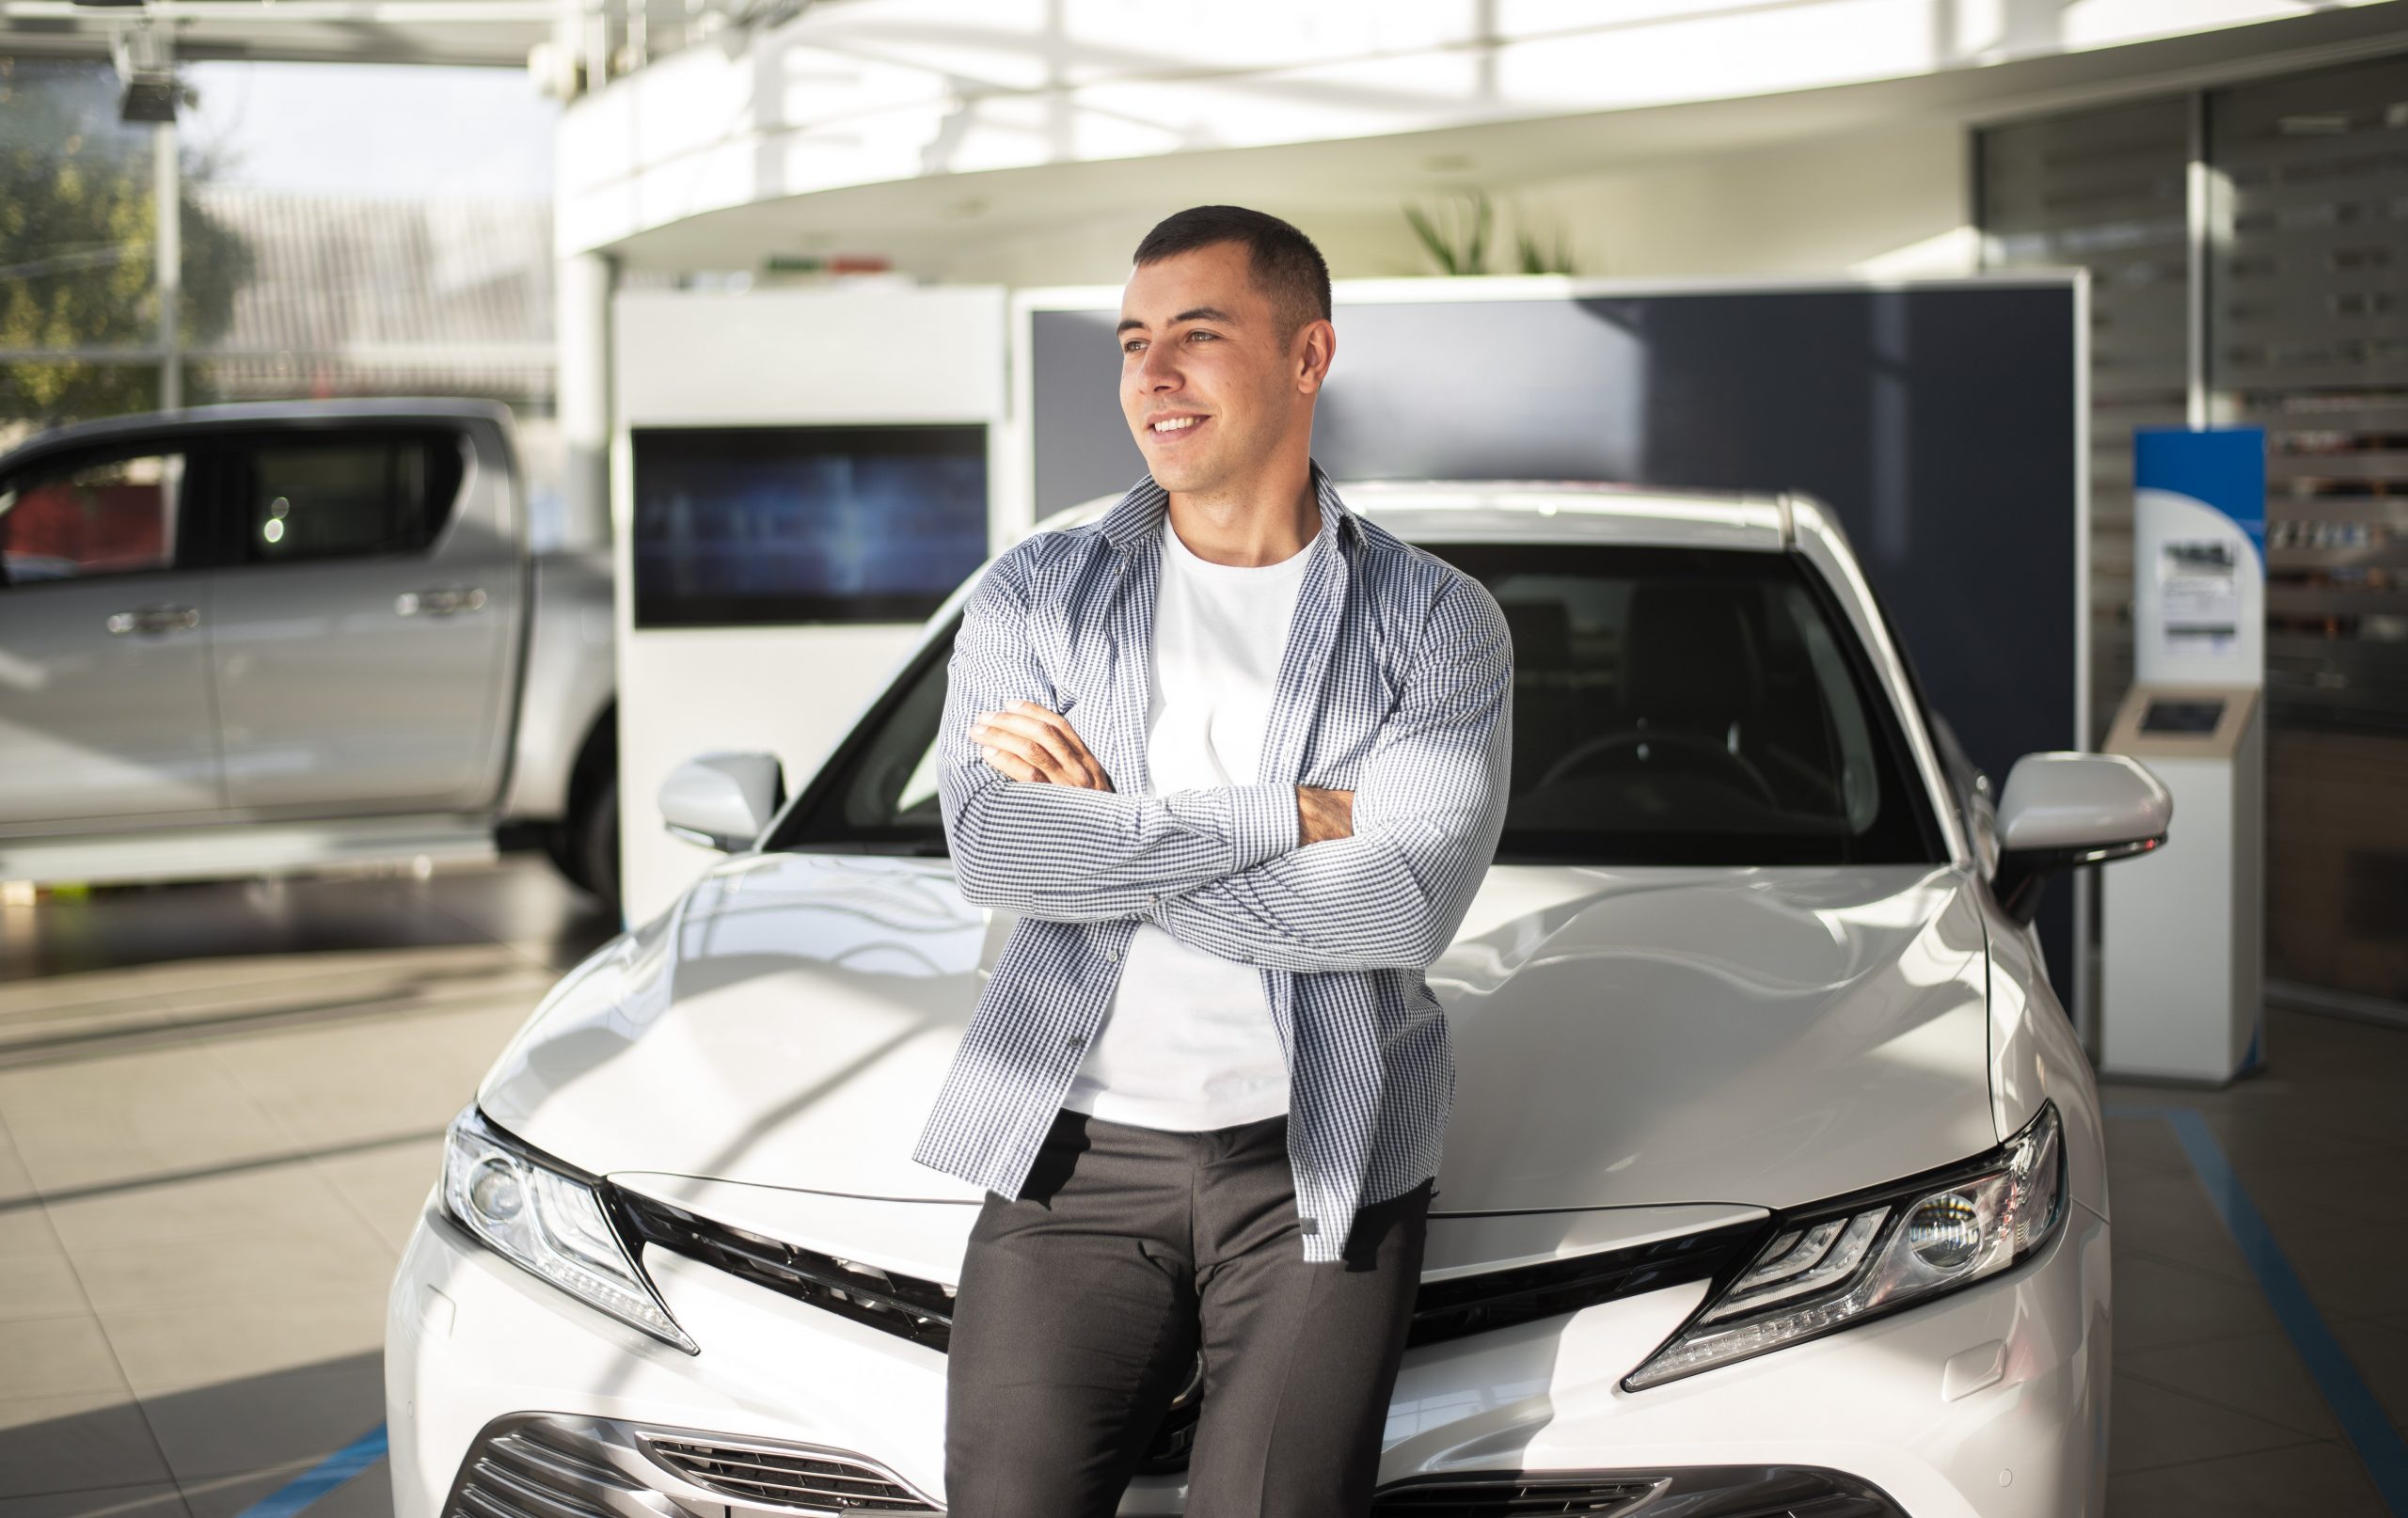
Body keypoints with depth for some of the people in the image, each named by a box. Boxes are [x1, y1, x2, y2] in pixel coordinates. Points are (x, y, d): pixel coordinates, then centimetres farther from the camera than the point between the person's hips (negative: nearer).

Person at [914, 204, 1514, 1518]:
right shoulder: (1035, 597, 8)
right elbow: (992, 852, -9)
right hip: (1073, 1154, 1)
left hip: (1315, 1163, -1)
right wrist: (1289, 816, -12)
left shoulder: (1438, 622, 4)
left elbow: (1402, 906, -11)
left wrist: (1103, 823, -10)